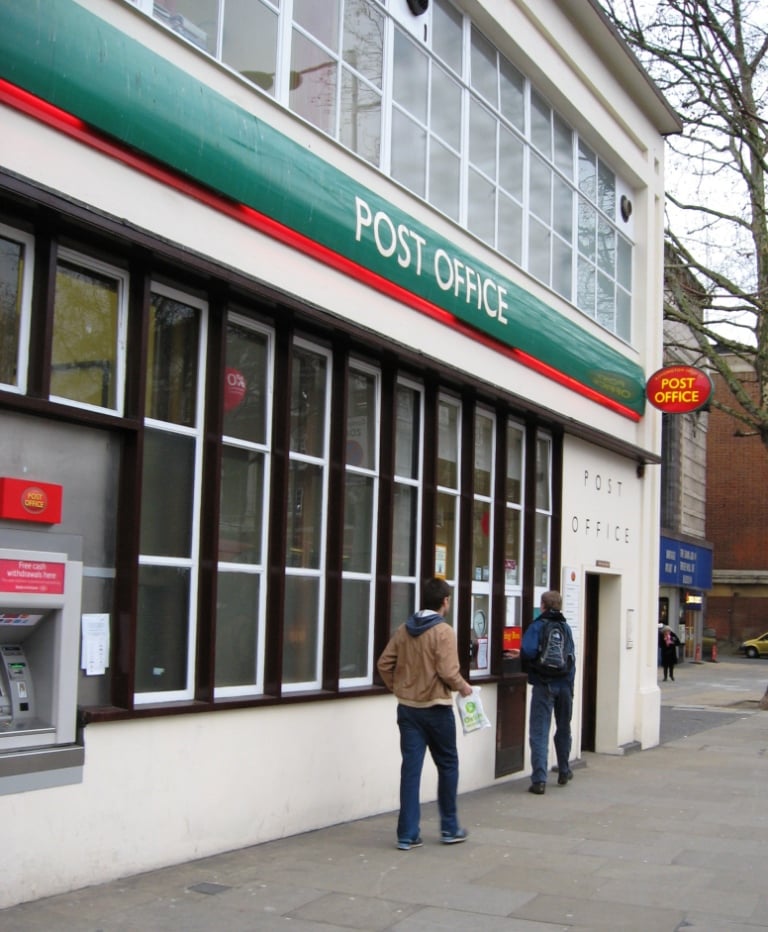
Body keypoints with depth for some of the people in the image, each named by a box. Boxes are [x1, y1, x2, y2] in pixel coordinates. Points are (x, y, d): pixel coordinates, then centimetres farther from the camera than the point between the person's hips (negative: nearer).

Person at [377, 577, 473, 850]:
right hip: (436, 708, -5)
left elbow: (384, 664, 4)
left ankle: (407, 834, 3)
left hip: (407, 708, 5)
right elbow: (448, 672, -20)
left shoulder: (404, 630, 4)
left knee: (411, 768, 4)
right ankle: (449, 828, 22)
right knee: (447, 766, 12)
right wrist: (463, 687, -2)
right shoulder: (444, 631, -14)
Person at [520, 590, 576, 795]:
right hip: (565, 684, 4)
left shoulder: (537, 626, -8)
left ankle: (539, 780, -11)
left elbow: (528, 652, -23)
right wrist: (570, 684, 13)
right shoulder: (566, 628, 6)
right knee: (563, 729, 20)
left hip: (543, 684, -4)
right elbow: (572, 657, 6)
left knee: (539, 732, -4)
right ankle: (564, 772, 34)